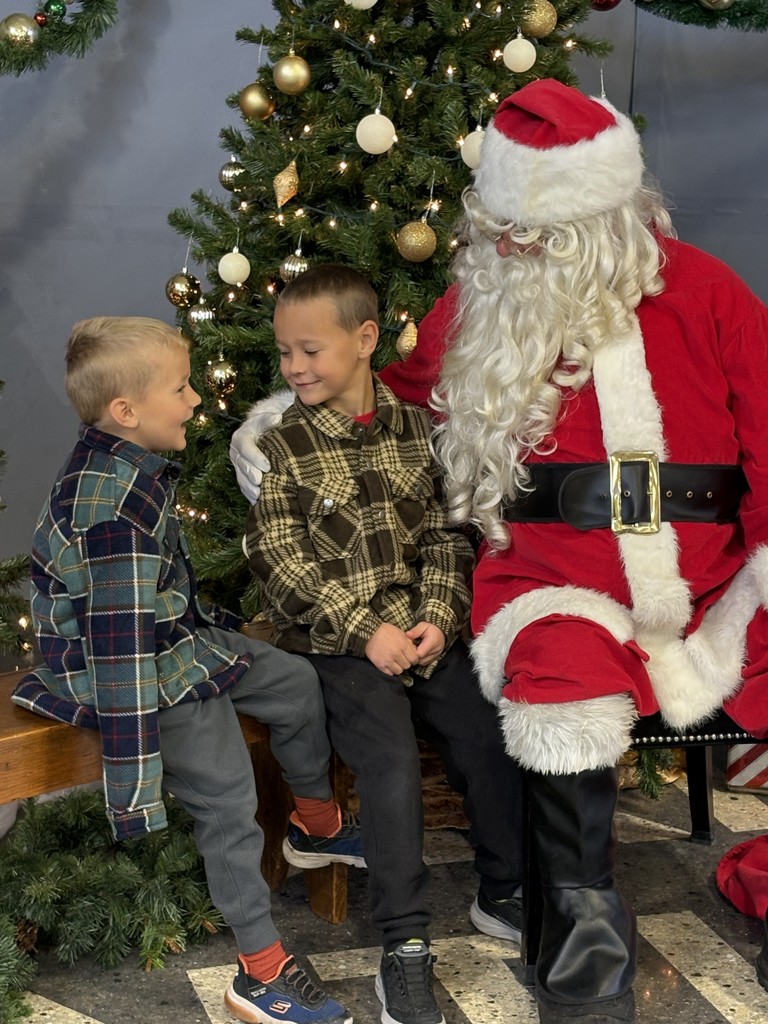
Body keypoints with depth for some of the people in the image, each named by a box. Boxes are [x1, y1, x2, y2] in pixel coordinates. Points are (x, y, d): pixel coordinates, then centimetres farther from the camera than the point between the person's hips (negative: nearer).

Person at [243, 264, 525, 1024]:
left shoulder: (416, 430, 6)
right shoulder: (279, 445, -3)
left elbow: (444, 535, 8)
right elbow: (281, 559, -9)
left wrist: (438, 617, -7)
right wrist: (366, 630, -14)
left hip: (422, 631, 4)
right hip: (333, 643, -4)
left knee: (487, 735, -7)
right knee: (391, 761, -22)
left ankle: (502, 895, 17)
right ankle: (404, 949, -11)